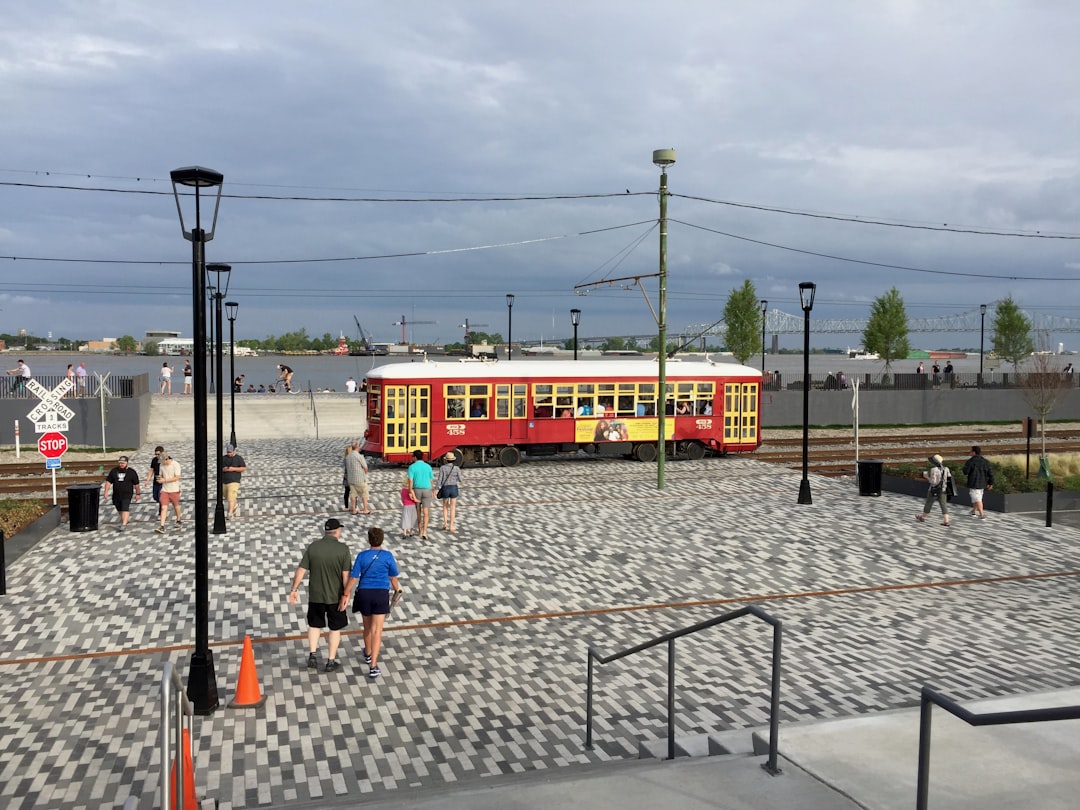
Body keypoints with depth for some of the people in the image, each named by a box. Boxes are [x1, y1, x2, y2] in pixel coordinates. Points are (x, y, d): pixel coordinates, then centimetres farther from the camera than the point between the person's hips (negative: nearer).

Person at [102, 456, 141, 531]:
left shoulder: (131, 472, -3)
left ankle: (124, 524, -20)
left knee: (125, 509, -16)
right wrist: (106, 491, -2)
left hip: (127, 495, -5)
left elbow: (136, 484, 3)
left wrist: (137, 494, 6)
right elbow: (108, 481, 7)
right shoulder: (114, 471, 5)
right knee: (119, 509, 17)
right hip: (116, 495, 5)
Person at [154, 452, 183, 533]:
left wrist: (165, 480, -23)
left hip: (174, 490, -3)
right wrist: (159, 478, -10)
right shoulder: (161, 465, 2)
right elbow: (161, 475, 14)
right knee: (164, 507, -7)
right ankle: (162, 527, -13)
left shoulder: (176, 465, -13)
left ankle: (178, 521, 38)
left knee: (176, 506, 14)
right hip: (164, 490, 3)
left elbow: (177, 477, -18)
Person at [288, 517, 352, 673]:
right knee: (335, 628, 13)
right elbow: (346, 575, -16)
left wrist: (294, 590, 4)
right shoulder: (343, 548, -14)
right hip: (335, 596, -2)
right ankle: (331, 662, 18)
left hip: (315, 595, 2)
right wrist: (345, 596, -11)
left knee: (314, 624, 22)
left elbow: (301, 570, -5)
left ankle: (312, 655, 14)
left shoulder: (313, 547, -6)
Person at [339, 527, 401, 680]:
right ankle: (373, 666, -6)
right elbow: (393, 577, 3)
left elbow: (353, 577, -7)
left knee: (367, 627, 22)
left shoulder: (362, 556, -7)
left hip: (364, 593, 2)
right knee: (377, 630, 0)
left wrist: (345, 595, 0)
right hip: (381, 594, -1)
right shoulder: (388, 556, -7)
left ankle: (368, 654, 46)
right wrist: (397, 590, 20)